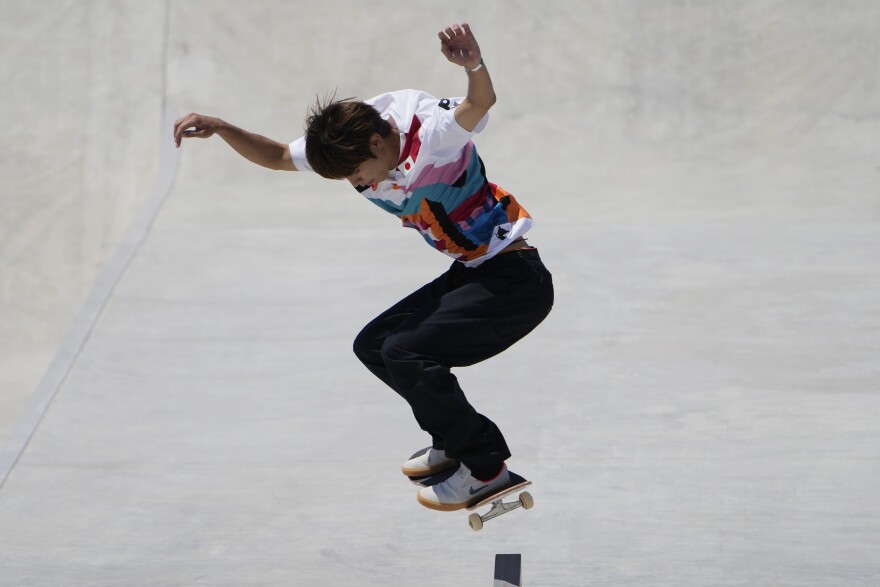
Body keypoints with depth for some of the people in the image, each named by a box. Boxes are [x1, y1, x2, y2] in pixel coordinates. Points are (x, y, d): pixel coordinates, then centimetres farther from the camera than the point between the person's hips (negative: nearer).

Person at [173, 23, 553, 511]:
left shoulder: (429, 132, -23)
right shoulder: (347, 141, 1)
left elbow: (480, 104, -43)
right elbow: (277, 156, 14)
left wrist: (475, 67, -66)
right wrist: (219, 128, -1)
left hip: (516, 279, -10)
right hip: (468, 274, 10)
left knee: (404, 351, -20)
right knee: (373, 346, 13)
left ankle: (485, 467, -7)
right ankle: (452, 441, 26)